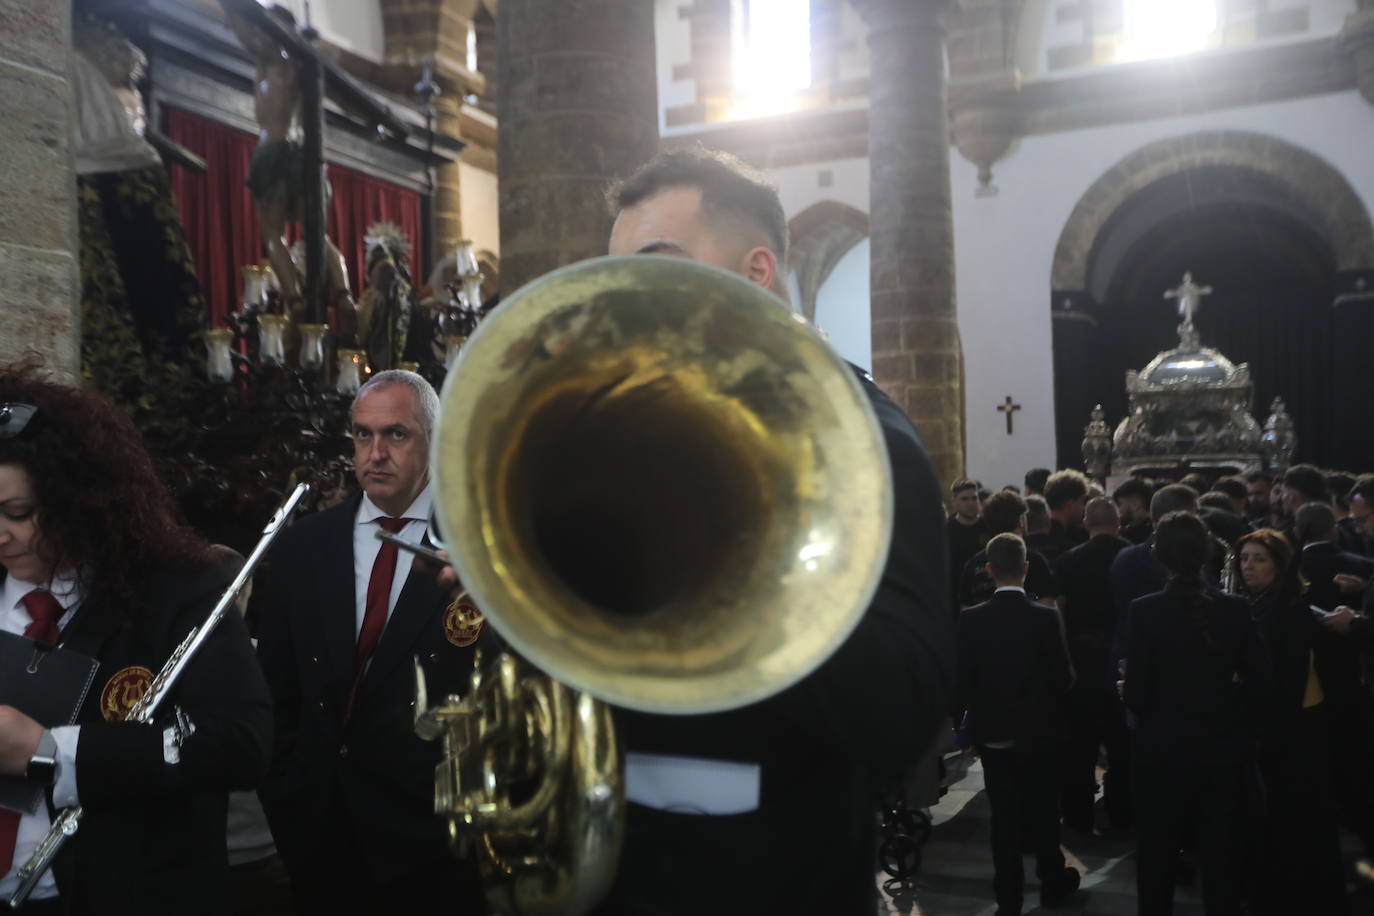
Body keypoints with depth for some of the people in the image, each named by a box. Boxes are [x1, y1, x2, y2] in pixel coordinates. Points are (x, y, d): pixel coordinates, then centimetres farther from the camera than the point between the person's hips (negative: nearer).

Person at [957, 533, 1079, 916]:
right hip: (1038, 731, 0)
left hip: (993, 732, 0)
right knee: (1044, 810, 18)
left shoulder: (970, 619, -13)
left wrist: (961, 718, 6)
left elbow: (962, 680, -9)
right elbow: (1064, 678, -11)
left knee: (1004, 816, 11)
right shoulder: (1047, 618, -15)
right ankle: (1053, 881, 34)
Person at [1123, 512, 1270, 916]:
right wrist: (1228, 712, 13)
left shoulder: (1145, 610, -16)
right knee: (1222, 853, 17)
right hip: (1224, 747, 2)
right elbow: (1258, 680, -5)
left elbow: (1137, 694, -16)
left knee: (1157, 853, 15)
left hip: (1165, 749, -2)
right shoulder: (1236, 608, -8)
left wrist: (1127, 692, 6)